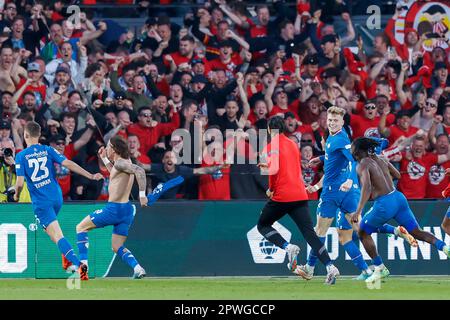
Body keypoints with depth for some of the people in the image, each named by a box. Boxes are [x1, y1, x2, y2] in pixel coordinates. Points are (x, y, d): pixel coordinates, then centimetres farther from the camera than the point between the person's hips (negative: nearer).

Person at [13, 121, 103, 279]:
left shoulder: (21, 156, -5)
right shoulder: (48, 150, 4)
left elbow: (20, 183, -9)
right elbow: (69, 164, -5)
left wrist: (16, 195, 13)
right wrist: (90, 176, -4)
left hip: (41, 202, -5)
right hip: (56, 197, 5)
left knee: (56, 235, -12)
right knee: (51, 229, 32)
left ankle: (78, 264, -28)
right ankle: (66, 255, 20)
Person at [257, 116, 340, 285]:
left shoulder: (272, 146, -4)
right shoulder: (293, 144, 18)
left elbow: (275, 170, -18)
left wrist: (271, 189, -3)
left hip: (281, 196, -6)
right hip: (300, 194, 6)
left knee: (263, 225, 15)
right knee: (309, 233, 2)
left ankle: (288, 247, -10)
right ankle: (330, 266, -15)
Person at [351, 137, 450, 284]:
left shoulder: (363, 165, -8)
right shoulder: (381, 159, 14)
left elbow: (366, 187, -25)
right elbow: (397, 175, 28)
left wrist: (358, 211, -32)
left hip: (384, 204, -7)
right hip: (399, 197, 7)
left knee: (363, 232, 16)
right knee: (417, 232, 9)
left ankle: (379, 268, 16)